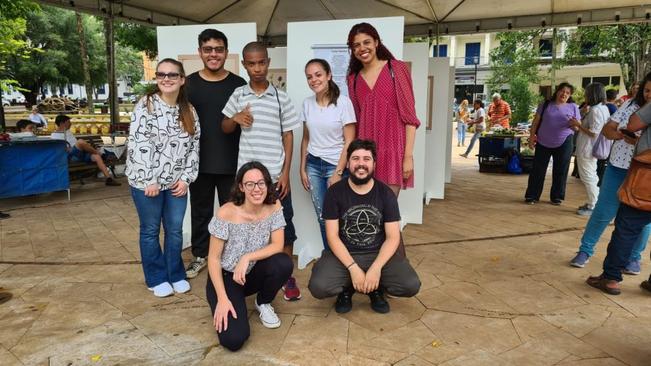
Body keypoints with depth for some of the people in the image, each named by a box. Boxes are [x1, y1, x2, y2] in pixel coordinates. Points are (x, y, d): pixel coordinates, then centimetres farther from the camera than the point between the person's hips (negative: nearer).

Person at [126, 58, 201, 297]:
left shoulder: (189, 111, 6)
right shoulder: (146, 105, -8)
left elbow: (194, 146, 7)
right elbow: (138, 143, -14)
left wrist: (186, 178, -2)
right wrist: (149, 180, -18)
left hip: (176, 182, 4)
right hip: (147, 181, -4)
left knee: (175, 230, 11)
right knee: (150, 230, 9)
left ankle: (176, 275, 28)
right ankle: (156, 278, 24)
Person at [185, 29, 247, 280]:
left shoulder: (239, 85, -1)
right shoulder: (189, 84, 3)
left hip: (231, 163, -1)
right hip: (199, 162, 2)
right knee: (200, 211, 14)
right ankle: (200, 255, 30)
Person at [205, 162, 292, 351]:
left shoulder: (273, 207, -10)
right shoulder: (226, 213, -21)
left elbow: (278, 245, -13)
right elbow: (213, 258, -15)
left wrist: (247, 258, -28)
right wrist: (222, 298, -21)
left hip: (254, 273, 4)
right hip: (226, 277, -3)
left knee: (284, 263, -29)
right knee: (233, 339, -22)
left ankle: (263, 303, 3)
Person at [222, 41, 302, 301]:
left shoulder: (281, 97, 0)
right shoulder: (238, 95, 5)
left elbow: (288, 136, 1)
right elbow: (225, 129, 14)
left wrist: (286, 172, -5)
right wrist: (235, 118, -9)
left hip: (276, 174, -1)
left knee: (284, 225, 5)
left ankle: (287, 277, 20)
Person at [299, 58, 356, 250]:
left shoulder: (343, 102, -10)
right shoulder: (307, 103, 4)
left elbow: (349, 142, -10)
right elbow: (306, 138, 11)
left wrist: (338, 173, -14)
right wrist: (302, 169, 7)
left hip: (335, 164, -4)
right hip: (313, 165, 4)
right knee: (322, 217, 10)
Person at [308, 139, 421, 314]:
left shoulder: (386, 193, -3)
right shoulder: (335, 192, -7)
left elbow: (393, 237, -5)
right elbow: (332, 237, -9)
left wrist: (375, 269, -20)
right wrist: (353, 268, -21)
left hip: (379, 254, 1)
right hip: (344, 254, -1)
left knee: (411, 285, -22)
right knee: (318, 287, -28)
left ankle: (376, 288, 10)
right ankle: (346, 288, 7)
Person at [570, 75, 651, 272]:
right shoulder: (630, 105, 3)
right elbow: (607, 129, 4)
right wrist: (620, 135, -16)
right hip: (618, 168, 1)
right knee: (603, 212, 4)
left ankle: (634, 257, 27)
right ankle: (585, 250, 17)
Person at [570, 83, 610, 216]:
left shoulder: (595, 110, -19)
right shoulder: (603, 108, 12)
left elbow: (593, 133, -22)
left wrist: (578, 125, -12)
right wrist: (579, 127, 9)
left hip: (587, 150, -11)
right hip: (590, 149, 11)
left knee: (589, 178, -4)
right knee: (591, 177, 18)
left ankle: (592, 207, 2)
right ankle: (592, 203, 28)